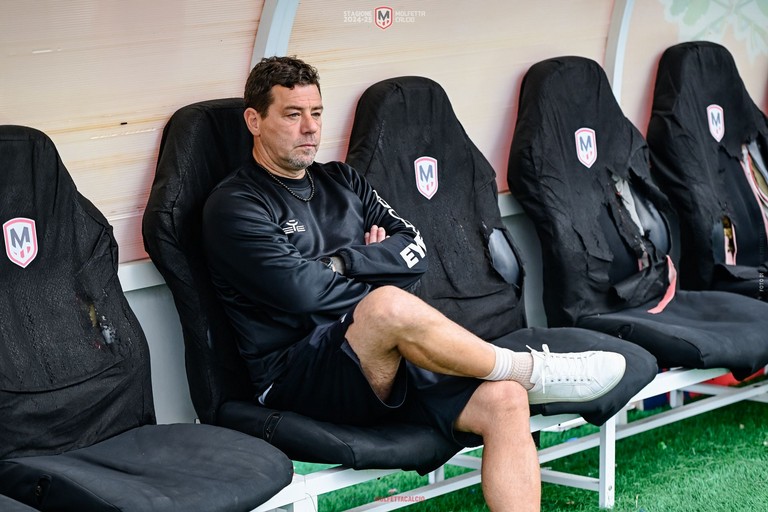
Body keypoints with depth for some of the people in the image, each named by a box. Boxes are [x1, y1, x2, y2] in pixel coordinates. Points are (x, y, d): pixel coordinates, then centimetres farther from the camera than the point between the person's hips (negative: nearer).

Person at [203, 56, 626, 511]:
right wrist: (380, 267, -2)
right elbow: (302, 290, -16)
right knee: (391, 305, -36)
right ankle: (529, 370, -13)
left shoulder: (341, 181, 20)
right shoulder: (234, 206, -2)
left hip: (390, 352, 7)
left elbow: (415, 250, 9)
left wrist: (340, 262, -6)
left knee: (503, 400, -18)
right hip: (300, 378, -7)